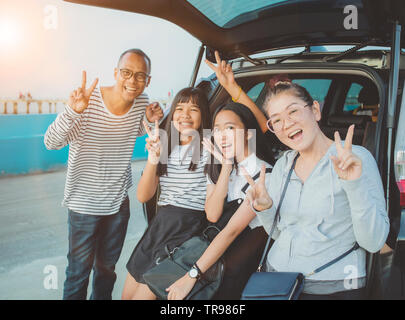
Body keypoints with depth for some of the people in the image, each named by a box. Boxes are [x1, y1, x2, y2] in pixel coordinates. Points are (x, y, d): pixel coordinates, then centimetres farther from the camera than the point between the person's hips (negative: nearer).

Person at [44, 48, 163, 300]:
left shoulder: (142, 102, -8)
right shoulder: (89, 100, -22)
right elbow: (51, 143, -27)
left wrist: (153, 121, -10)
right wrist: (73, 111, -45)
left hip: (119, 201, 5)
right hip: (84, 202, -4)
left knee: (108, 267, 23)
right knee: (79, 271, 7)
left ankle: (102, 298, 45)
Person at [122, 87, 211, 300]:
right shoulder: (165, 147, 10)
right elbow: (143, 196, 1)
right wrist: (153, 159, -13)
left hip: (188, 231, -6)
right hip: (159, 226, 6)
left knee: (141, 296, -7)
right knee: (126, 296, 13)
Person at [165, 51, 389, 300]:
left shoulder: (356, 159, -6)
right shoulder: (283, 165, 9)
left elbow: (374, 242, -11)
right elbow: (280, 233, 12)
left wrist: (355, 184, -23)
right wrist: (264, 208, -7)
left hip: (333, 289, -4)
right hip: (278, 281, 4)